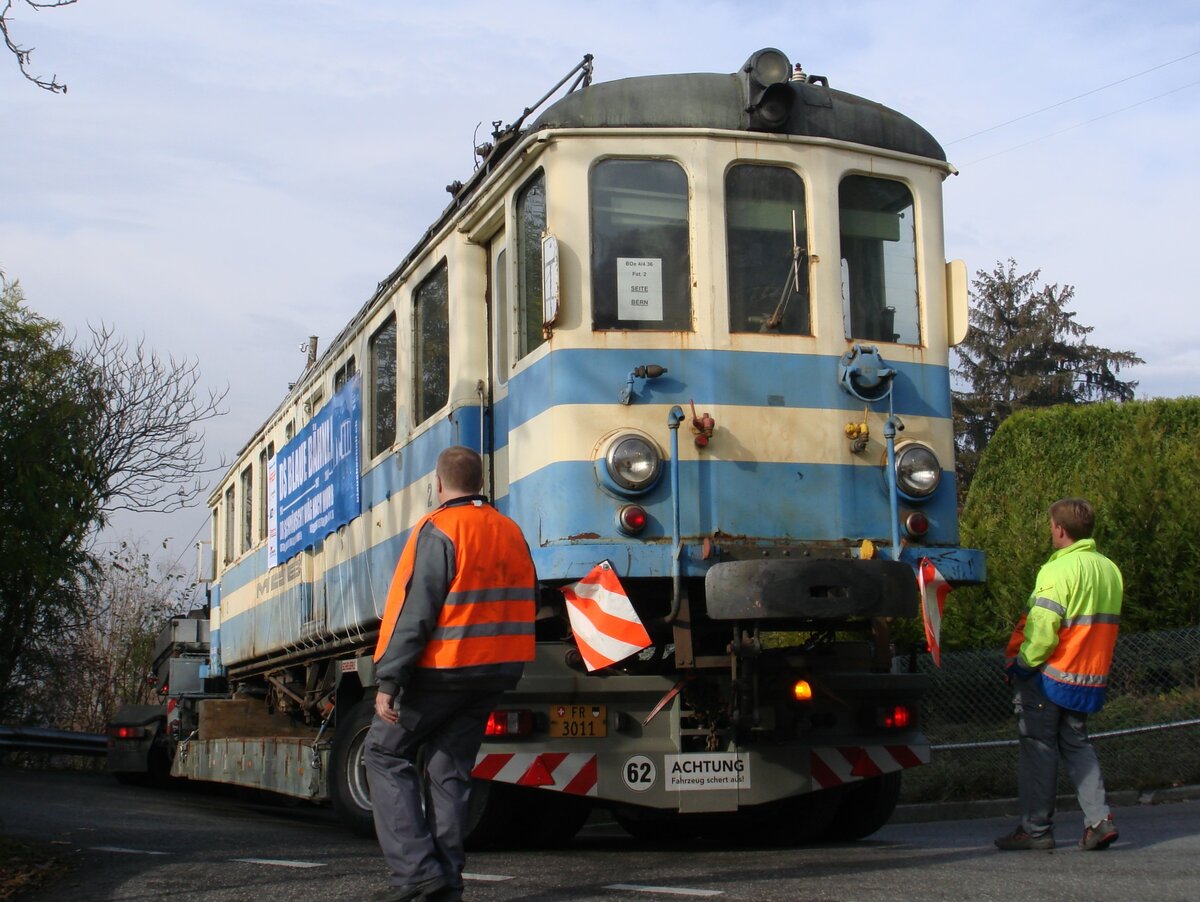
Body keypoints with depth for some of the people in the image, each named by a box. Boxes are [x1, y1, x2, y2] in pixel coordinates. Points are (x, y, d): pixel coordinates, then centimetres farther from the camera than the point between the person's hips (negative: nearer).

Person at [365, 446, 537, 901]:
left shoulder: (438, 530, -12)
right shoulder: (511, 533, 9)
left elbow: (414, 611, -17)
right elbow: (525, 606, 14)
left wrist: (388, 680, -15)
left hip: (440, 669, -6)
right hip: (495, 671, 7)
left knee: (384, 752, 6)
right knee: (449, 770, 12)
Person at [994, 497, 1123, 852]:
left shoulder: (1059, 570, -18)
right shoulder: (1110, 570, 7)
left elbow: (1042, 629, -23)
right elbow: (1104, 624, 13)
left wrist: (1021, 664, -11)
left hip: (1048, 676, -7)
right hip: (1090, 677, 7)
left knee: (1039, 748, 2)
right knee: (1077, 745, 16)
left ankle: (1036, 828, 6)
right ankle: (1098, 818, 3)